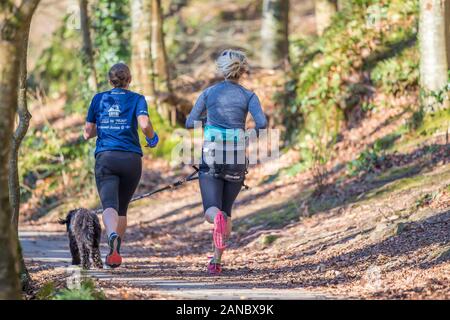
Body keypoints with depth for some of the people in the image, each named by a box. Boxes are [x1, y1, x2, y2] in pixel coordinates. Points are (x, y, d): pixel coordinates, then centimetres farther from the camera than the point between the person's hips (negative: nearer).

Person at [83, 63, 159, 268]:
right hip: (131, 159, 0)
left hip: (105, 158, 0)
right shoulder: (136, 99, 6)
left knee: (110, 206, -17)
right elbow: (144, 124, -12)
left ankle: (113, 235, -48)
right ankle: (115, 252, 23)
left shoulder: (99, 99, 12)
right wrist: (152, 138, 8)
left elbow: (88, 133, 14)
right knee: (122, 208, 19)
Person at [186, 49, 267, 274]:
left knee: (212, 211, -5)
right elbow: (262, 123, -13)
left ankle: (217, 219, -43)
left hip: (211, 156, -1)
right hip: (236, 158, 1)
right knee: (226, 210, 17)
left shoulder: (208, 93, 5)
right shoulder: (248, 96, 2)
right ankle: (216, 261, 12)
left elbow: (190, 123, 3)